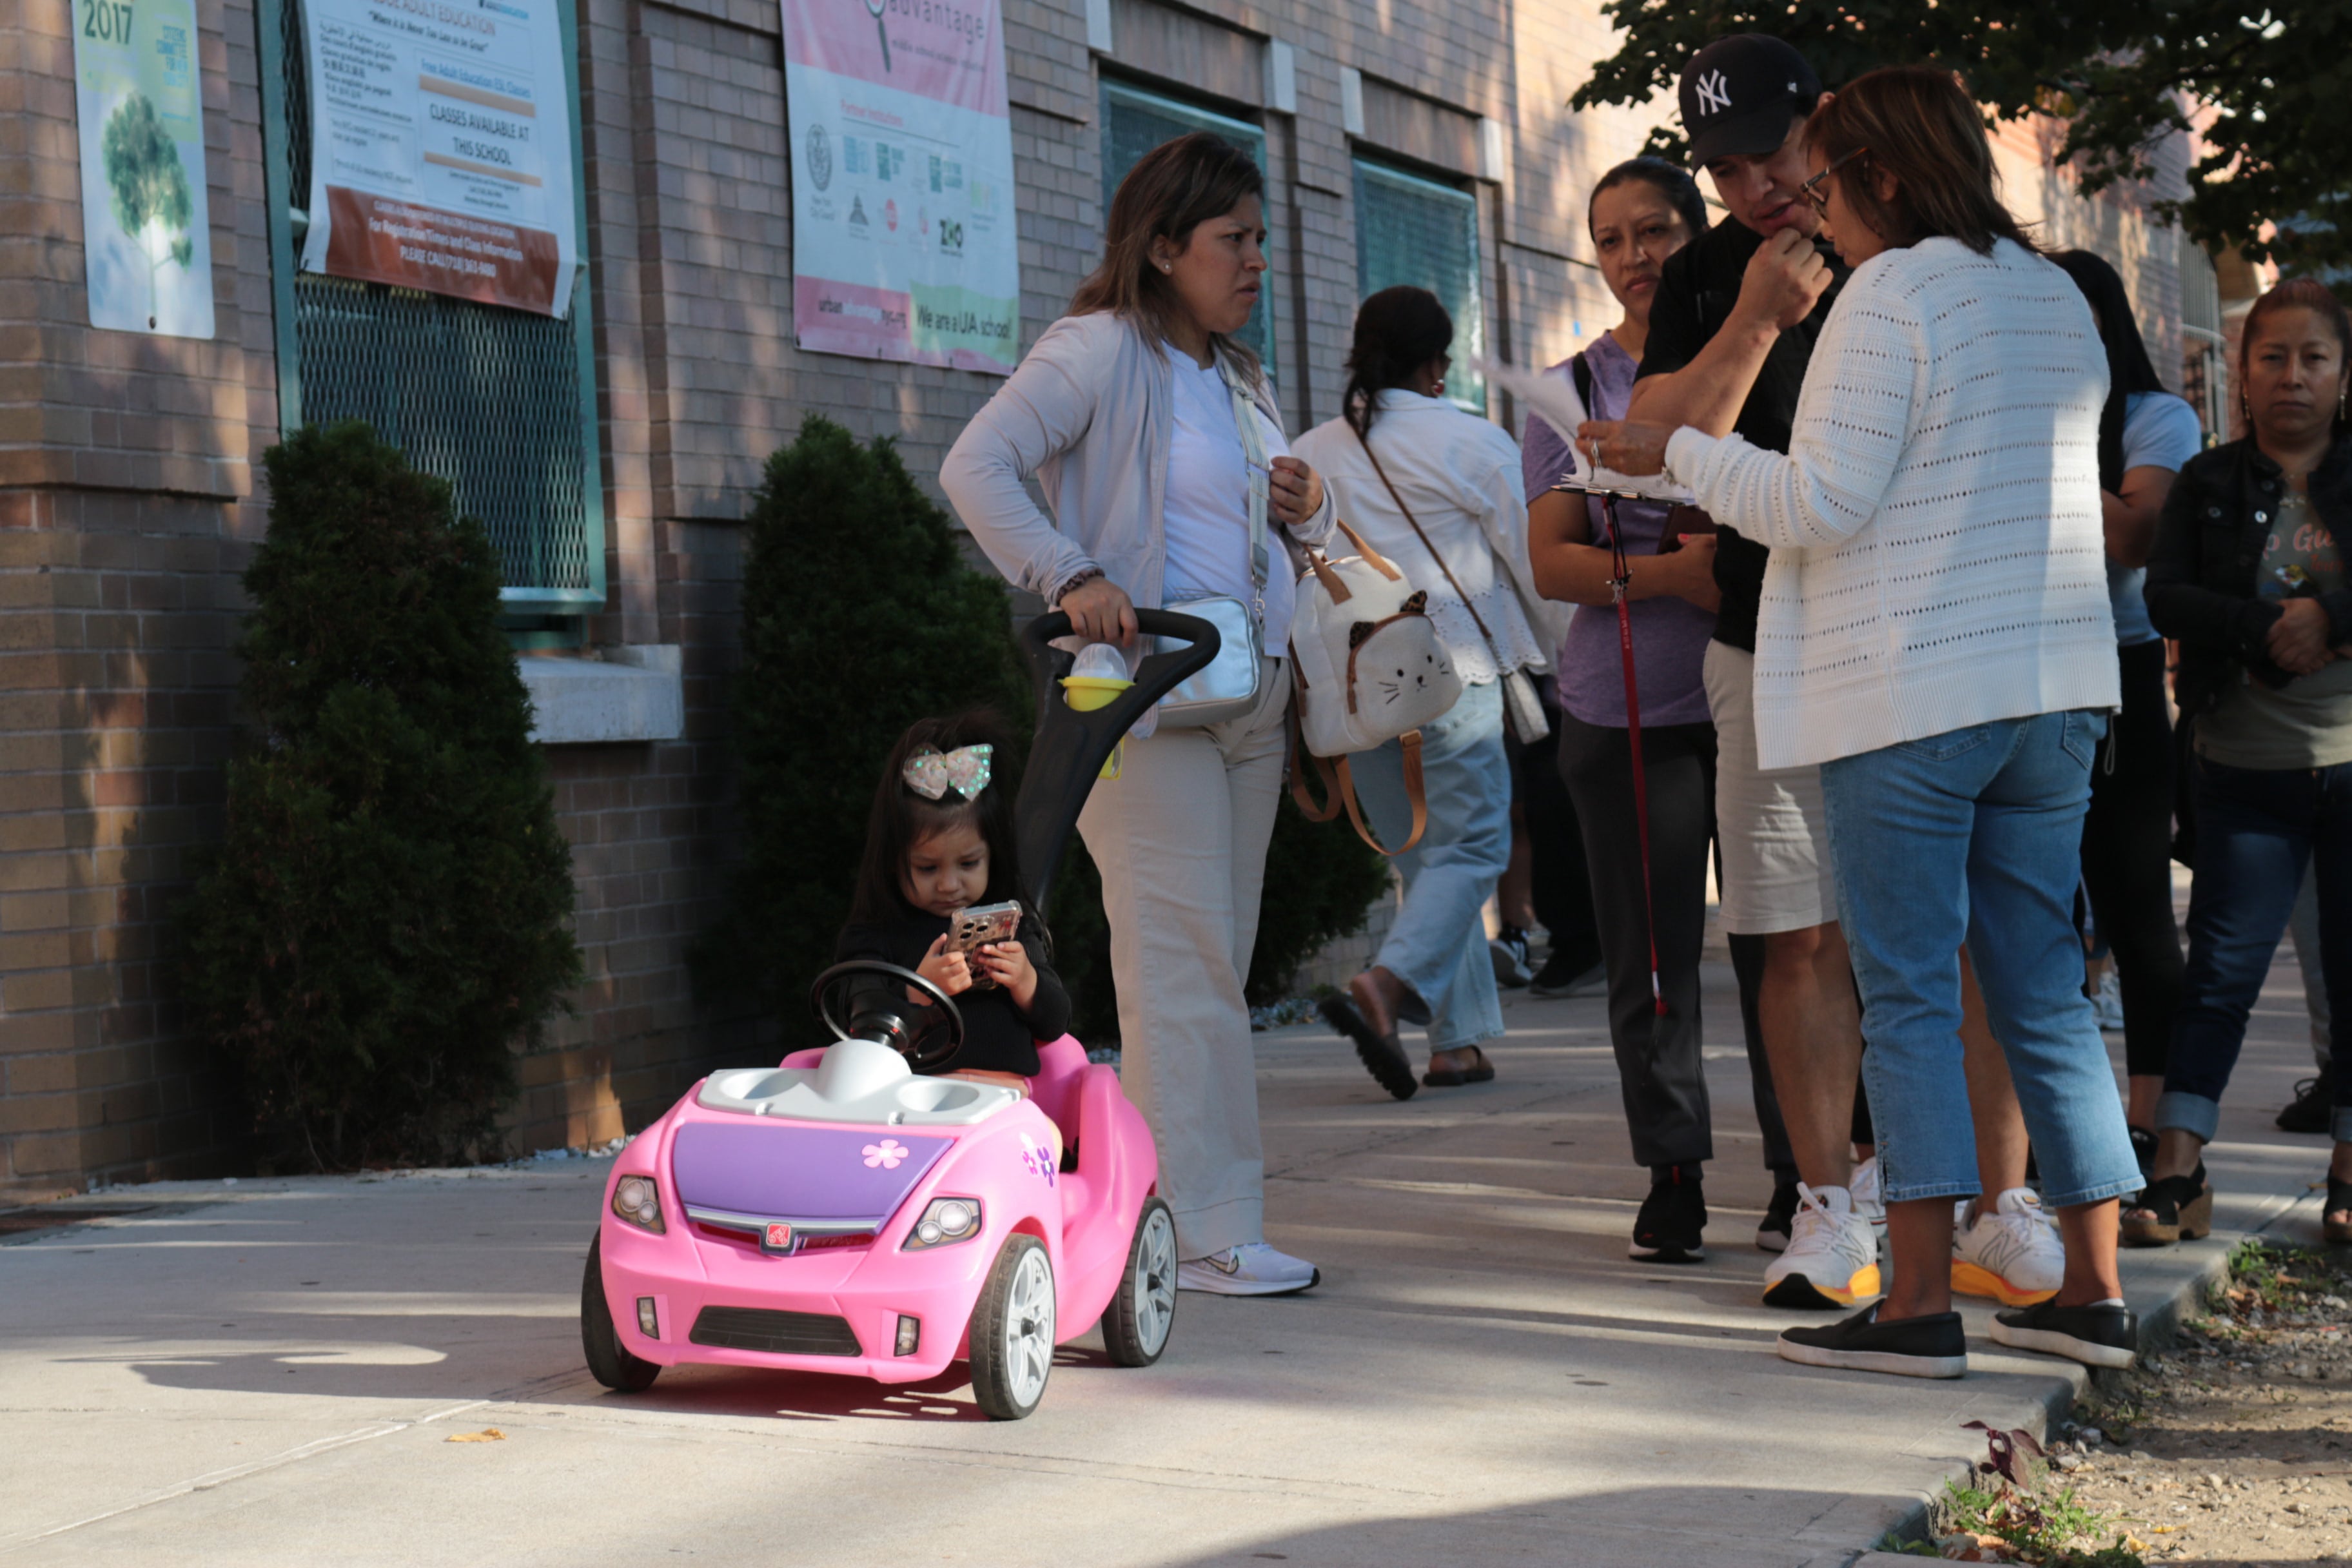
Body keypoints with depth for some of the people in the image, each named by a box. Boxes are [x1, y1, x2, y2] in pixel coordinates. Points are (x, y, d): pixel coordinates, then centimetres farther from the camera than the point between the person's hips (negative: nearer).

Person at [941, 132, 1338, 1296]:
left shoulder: (1239, 376, 20)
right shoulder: (1101, 350, -6)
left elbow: (1274, 536, 28)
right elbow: (974, 468, -15)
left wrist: (1306, 512, 5)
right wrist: (1070, 577, -25)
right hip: (1146, 692, -9)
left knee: (1214, 965, 9)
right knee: (1183, 959, -11)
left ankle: (1163, 1205, 14)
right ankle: (1204, 1229, -10)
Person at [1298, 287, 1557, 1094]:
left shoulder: (1309, 455, 9)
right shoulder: (1471, 443, -3)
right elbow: (1535, 563, 2)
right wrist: (1560, 657, 17)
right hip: (1453, 673, -5)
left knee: (1424, 859, 14)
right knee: (1471, 848, 0)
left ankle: (1457, 1042, 12)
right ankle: (1387, 983, -24)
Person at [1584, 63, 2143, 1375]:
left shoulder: (1893, 294, -10)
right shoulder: (2058, 298, 15)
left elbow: (1822, 503, -14)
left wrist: (1681, 453, -1)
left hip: (1910, 694, -7)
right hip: (2052, 688, 8)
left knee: (1909, 997, -4)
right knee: (2044, 992, 10)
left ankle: (1921, 1303, -5)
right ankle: (2096, 1293, 11)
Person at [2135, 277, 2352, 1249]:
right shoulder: (2210, 484, 7)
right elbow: (2166, 597, -5)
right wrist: (2268, 630, -18)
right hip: (2248, 773, 0)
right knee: (2222, 971, -2)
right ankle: (2176, 1176, 0)